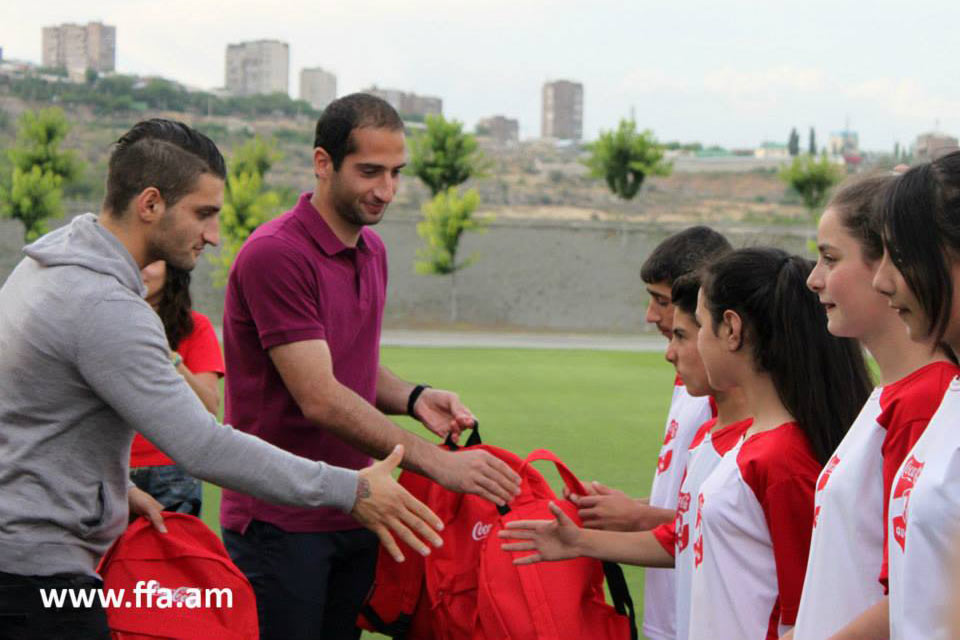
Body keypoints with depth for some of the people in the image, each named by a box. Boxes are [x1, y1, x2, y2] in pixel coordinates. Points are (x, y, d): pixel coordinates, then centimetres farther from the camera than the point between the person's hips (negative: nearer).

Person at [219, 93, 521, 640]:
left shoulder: (373, 250, 11)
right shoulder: (275, 254, -17)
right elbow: (320, 399, -23)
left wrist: (414, 398, -2)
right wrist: (436, 461, -25)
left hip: (354, 517, 8)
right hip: (280, 525, -8)